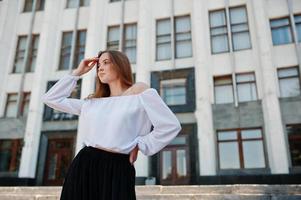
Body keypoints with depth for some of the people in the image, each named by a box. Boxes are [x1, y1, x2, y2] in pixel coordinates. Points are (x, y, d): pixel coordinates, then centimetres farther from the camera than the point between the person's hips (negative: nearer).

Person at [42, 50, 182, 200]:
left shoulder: (140, 91, 2)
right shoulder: (91, 102, 17)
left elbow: (170, 126, -3)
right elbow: (51, 98, 21)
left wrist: (139, 145, 0)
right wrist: (77, 72, 18)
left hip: (117, 170, -4)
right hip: (83, 167, 5)